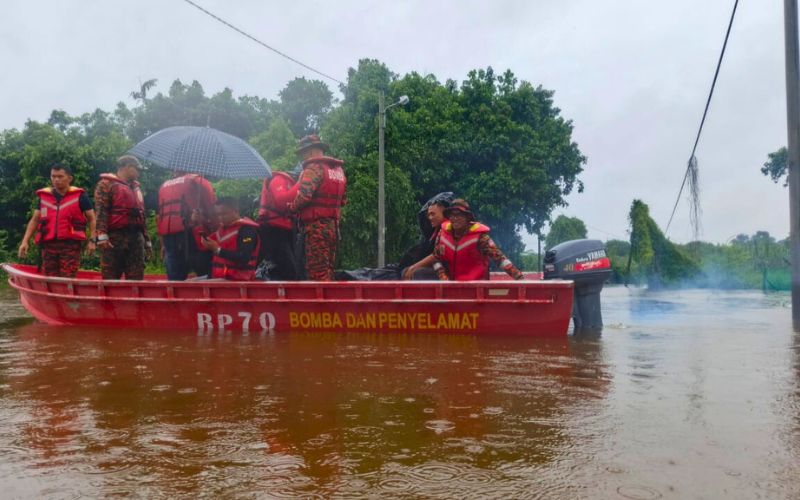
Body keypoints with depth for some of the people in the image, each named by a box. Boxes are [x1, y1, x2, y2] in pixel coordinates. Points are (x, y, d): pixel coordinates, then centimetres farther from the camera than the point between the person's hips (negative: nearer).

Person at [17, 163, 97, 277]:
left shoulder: (80, 196, 1)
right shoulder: (44, 196, 13)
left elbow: (91, 219, 4)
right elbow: (34, 220, 17)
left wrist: (92, 240, -6)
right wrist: (25, 241, 8)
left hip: (71, 244, -4)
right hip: (48, 245, 4)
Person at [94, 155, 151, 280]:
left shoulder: (136, 187, 24)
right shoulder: (106, 184, 2)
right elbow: (101, 211, -10)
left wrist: (147, 240, 22)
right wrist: (102, 235, -22)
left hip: (136, 238, 6)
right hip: (114, 238, -6)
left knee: (137, 279, 2)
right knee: (110, 279, -5)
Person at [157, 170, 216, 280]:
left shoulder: (163, 186, 23)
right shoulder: (199, 182, 6)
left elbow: (160, 217, 18)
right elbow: (212, 210, -2)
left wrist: (163, 244, 18)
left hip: (169, 236, 5)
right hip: (193, 235, -5)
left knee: (174, 280, 6)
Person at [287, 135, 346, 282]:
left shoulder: (314, 168, -9)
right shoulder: (338, 170, 18)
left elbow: (304, 194, -21)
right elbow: (342, 200, 18)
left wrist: (292, 208, -6)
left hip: (316, 226, -9)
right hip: (333, 225, 9)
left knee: (317, 271, -7)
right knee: (328, 269, 15)